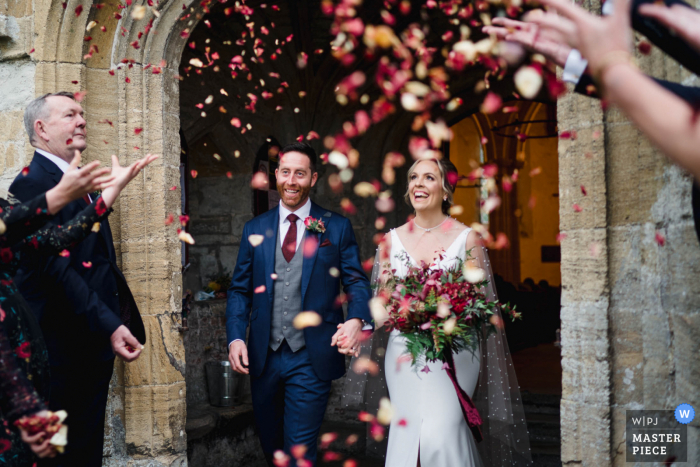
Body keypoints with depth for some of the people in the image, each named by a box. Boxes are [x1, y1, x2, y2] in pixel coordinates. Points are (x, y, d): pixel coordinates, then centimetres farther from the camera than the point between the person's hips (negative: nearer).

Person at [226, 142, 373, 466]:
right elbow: (239, 289, 8)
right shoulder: (255, 229, 8)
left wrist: (356, 320, -21)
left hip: (311, 358, -3)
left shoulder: (337, 228, 1)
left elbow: (356, 282, -1)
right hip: (263, 356, 3)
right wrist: (235, 337, -6)